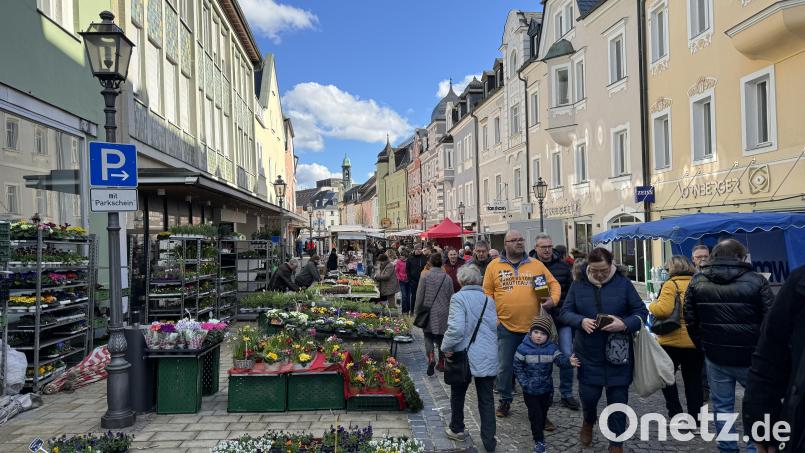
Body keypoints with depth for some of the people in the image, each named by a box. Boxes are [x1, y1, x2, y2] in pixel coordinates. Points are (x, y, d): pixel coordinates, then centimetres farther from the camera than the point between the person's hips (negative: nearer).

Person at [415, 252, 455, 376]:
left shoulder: (425, 276, -9)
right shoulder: (447, 278, -1)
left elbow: (420, 296, -6)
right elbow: (451, 297, 6)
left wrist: (417, 311, 6)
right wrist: (450, 312, 18)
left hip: (429, 313, -2)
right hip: (443, 313, 2)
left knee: (428, 336, 10)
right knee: (441, 337, 13)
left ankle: (431, 357, -13)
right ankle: (441, 363, 19)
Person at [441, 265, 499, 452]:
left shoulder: (458, 298, -11)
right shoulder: (488, 299, 7)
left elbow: (456, 328, -21)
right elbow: (494, 325, 8)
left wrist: (446, 347, -8)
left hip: (465, 356, -4)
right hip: (488, 357, 4)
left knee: (458, 394, 18)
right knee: (486, 399, 9)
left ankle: (457, 429, 33)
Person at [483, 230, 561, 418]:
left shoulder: (536, 265, 5)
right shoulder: (494, 265, 2)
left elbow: (553, 283, 11)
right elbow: (487, 292, 4)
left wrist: (553, 298, -8)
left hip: (532, 325, 1)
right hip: (505, 325, -1)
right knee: (504, 366, 6)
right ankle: (505, 401, 24)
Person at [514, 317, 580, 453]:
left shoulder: (551, 348, -5)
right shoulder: (523, 348, -12)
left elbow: (560, 359, -18)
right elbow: (517, 367, -7)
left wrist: (569, 361, -40)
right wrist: (524, 383, -14)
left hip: (546, 389, 3)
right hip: (530, 390, -3)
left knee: (543, 413, 17)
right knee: (535, 415, -2)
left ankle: (538, 432, 38)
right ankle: (539, 440, 10)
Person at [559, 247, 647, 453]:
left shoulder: (623, 283, -3)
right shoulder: (578, 285, 0)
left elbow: (641, 312, -1)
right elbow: (565, 312, 2)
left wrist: (624, 324, -21)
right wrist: (581, 321, -19)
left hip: (618, 353, -1)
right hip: (588, 354, 1)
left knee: (618, 398, 7)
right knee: (588, 395, 5)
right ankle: (588, 422, 39)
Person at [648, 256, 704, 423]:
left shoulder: (671, 285, -12)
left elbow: (663, 310, -23)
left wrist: (652, 305, -4)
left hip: (673, 341, -5)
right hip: (696, 341, 5)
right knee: (694, 380, 14)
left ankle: (675, 414, 10)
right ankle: (695, 416, 19)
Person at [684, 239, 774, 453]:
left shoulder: (697, 281, 1)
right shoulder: (756, 280, -9)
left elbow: (690, 320, 4)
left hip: (715, 356, 2)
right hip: (750, 356, -2)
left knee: (722, 405, 12)